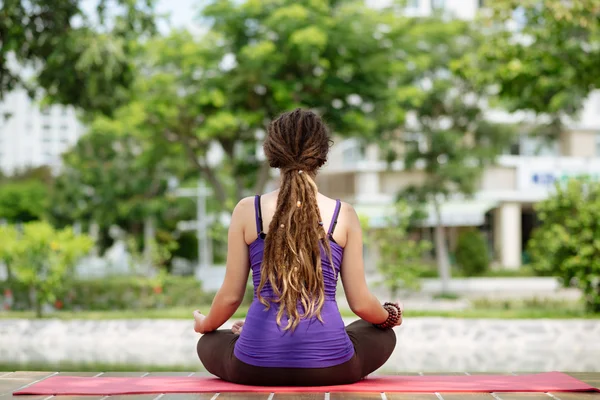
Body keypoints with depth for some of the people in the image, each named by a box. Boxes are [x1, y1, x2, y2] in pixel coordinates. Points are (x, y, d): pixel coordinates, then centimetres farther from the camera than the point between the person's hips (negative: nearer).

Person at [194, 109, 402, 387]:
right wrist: (391, 315, 24)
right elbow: (361, 303, 1)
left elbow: (230, 296, 2)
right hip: (328, 365, -1)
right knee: (383, 333, 30)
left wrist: (205, 324, 24)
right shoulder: (343, 215, -2)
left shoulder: (247, 211, -2)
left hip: (256, 367, 1)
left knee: (209, 343, 35)